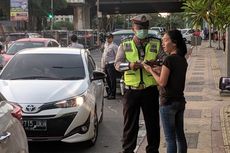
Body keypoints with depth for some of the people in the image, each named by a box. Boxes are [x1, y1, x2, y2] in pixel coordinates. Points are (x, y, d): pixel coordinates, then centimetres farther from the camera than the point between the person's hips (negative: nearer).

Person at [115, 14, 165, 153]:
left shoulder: (156, 44, 5)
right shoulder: (125, 45, 6)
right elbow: (117, 64, -1)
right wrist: (129, 65, -21)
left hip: (150, 89, 0)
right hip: (131, 90, 0)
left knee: (153, 122, 9)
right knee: (130, 123, 7)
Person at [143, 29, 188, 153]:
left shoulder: (169, 59, -17)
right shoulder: (183, 60, 8)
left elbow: (162, 82, -17)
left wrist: (151, 71, -5)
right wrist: (160, 71, 8)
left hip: (168, 102, -8)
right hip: (180, 101, 8)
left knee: (170, 138, -2)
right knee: (180, 136, 15)